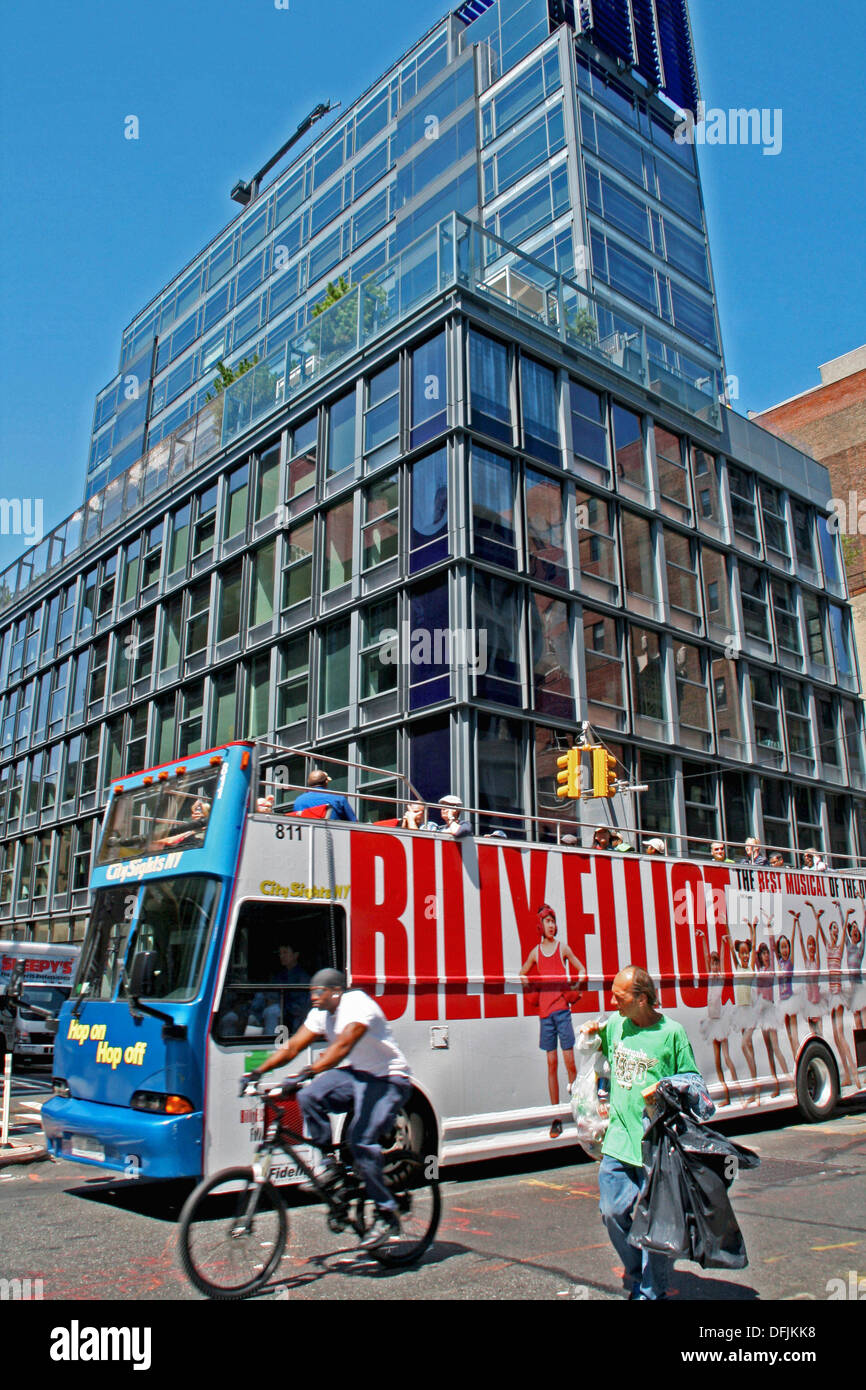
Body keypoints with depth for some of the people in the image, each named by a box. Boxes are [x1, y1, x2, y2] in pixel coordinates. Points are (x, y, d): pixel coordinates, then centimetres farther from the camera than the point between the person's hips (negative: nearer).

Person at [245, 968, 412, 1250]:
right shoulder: (321, 1014, 3)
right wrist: (259, 1071, -11)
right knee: (309, 1097, -19)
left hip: (388, 1080, -7)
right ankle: (329, 1161, -1)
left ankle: (387, 1216, -7)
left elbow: (343, 1046, -36)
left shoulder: (358, 1005, -21)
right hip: (352, 1074, 7)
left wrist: (309, 1072, -46)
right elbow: (293, 1046, 1)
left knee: (361, 1140, -22)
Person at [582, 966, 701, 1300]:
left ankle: (651, 1291, 22)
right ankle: (636, 1275, 31)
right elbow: (602, 1053, 28)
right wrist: (594, 1032, 7)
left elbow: (692, 1080, -1)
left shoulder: (672, 1033, -8)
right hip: (618, 1139, 5)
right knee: (613, 1211, 6)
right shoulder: (615, 1025, 7)